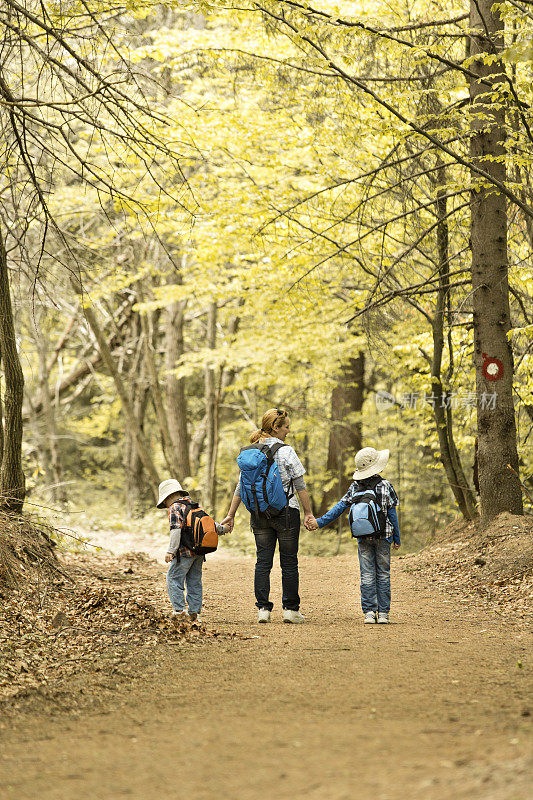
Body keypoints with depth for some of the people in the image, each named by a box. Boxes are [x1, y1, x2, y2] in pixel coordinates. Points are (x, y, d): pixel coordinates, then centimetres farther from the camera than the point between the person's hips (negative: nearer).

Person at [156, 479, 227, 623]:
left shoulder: (175, 508, -5)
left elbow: (176, 529, -17)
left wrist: (170, 550, -21)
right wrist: (221, 529, 40)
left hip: (185, 551, -8)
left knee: (173, 579, -3)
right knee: (195, 582, 10)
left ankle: (179, 609, -11)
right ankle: (194, 613, 9)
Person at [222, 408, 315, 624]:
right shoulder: (286, 451, -9)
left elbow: (241, 487, 8)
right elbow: (300, 486, -8)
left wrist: (231, 515, 12)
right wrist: (308, 513, -1)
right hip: (286, 512, -4)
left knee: (263, 562, 7)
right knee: (289, 562, 4)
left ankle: (263, 608, 3)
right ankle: (290, 609, 7)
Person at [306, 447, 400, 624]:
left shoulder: (355, 487, 0)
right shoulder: (385, 486, -4)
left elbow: (340, 507, -5)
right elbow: (392, 514, -2)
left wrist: (320, 522, 0)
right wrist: (397, 538, 5)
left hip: (363, 537, 2)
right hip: (383, 537, -1)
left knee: (367, 575, 4)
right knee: (383, 574, 6)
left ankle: (369, 612, -1)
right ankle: (383, 613, 5)